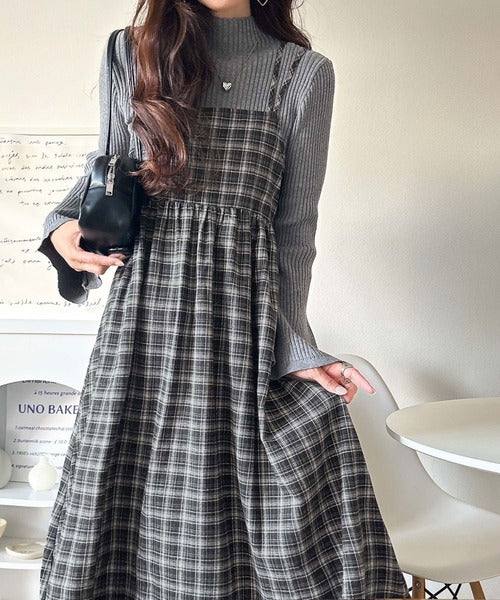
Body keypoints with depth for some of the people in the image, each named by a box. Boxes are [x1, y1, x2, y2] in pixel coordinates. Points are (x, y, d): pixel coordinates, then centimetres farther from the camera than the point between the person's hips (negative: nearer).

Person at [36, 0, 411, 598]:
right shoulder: (129, 53, 11)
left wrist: (292, 345, -2)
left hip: (249, 308, -1)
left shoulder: (305, 73, 6)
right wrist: (63, 225, 0)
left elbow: (295, 226, 4)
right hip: (142, 304, 1)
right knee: (123, 502, 5)